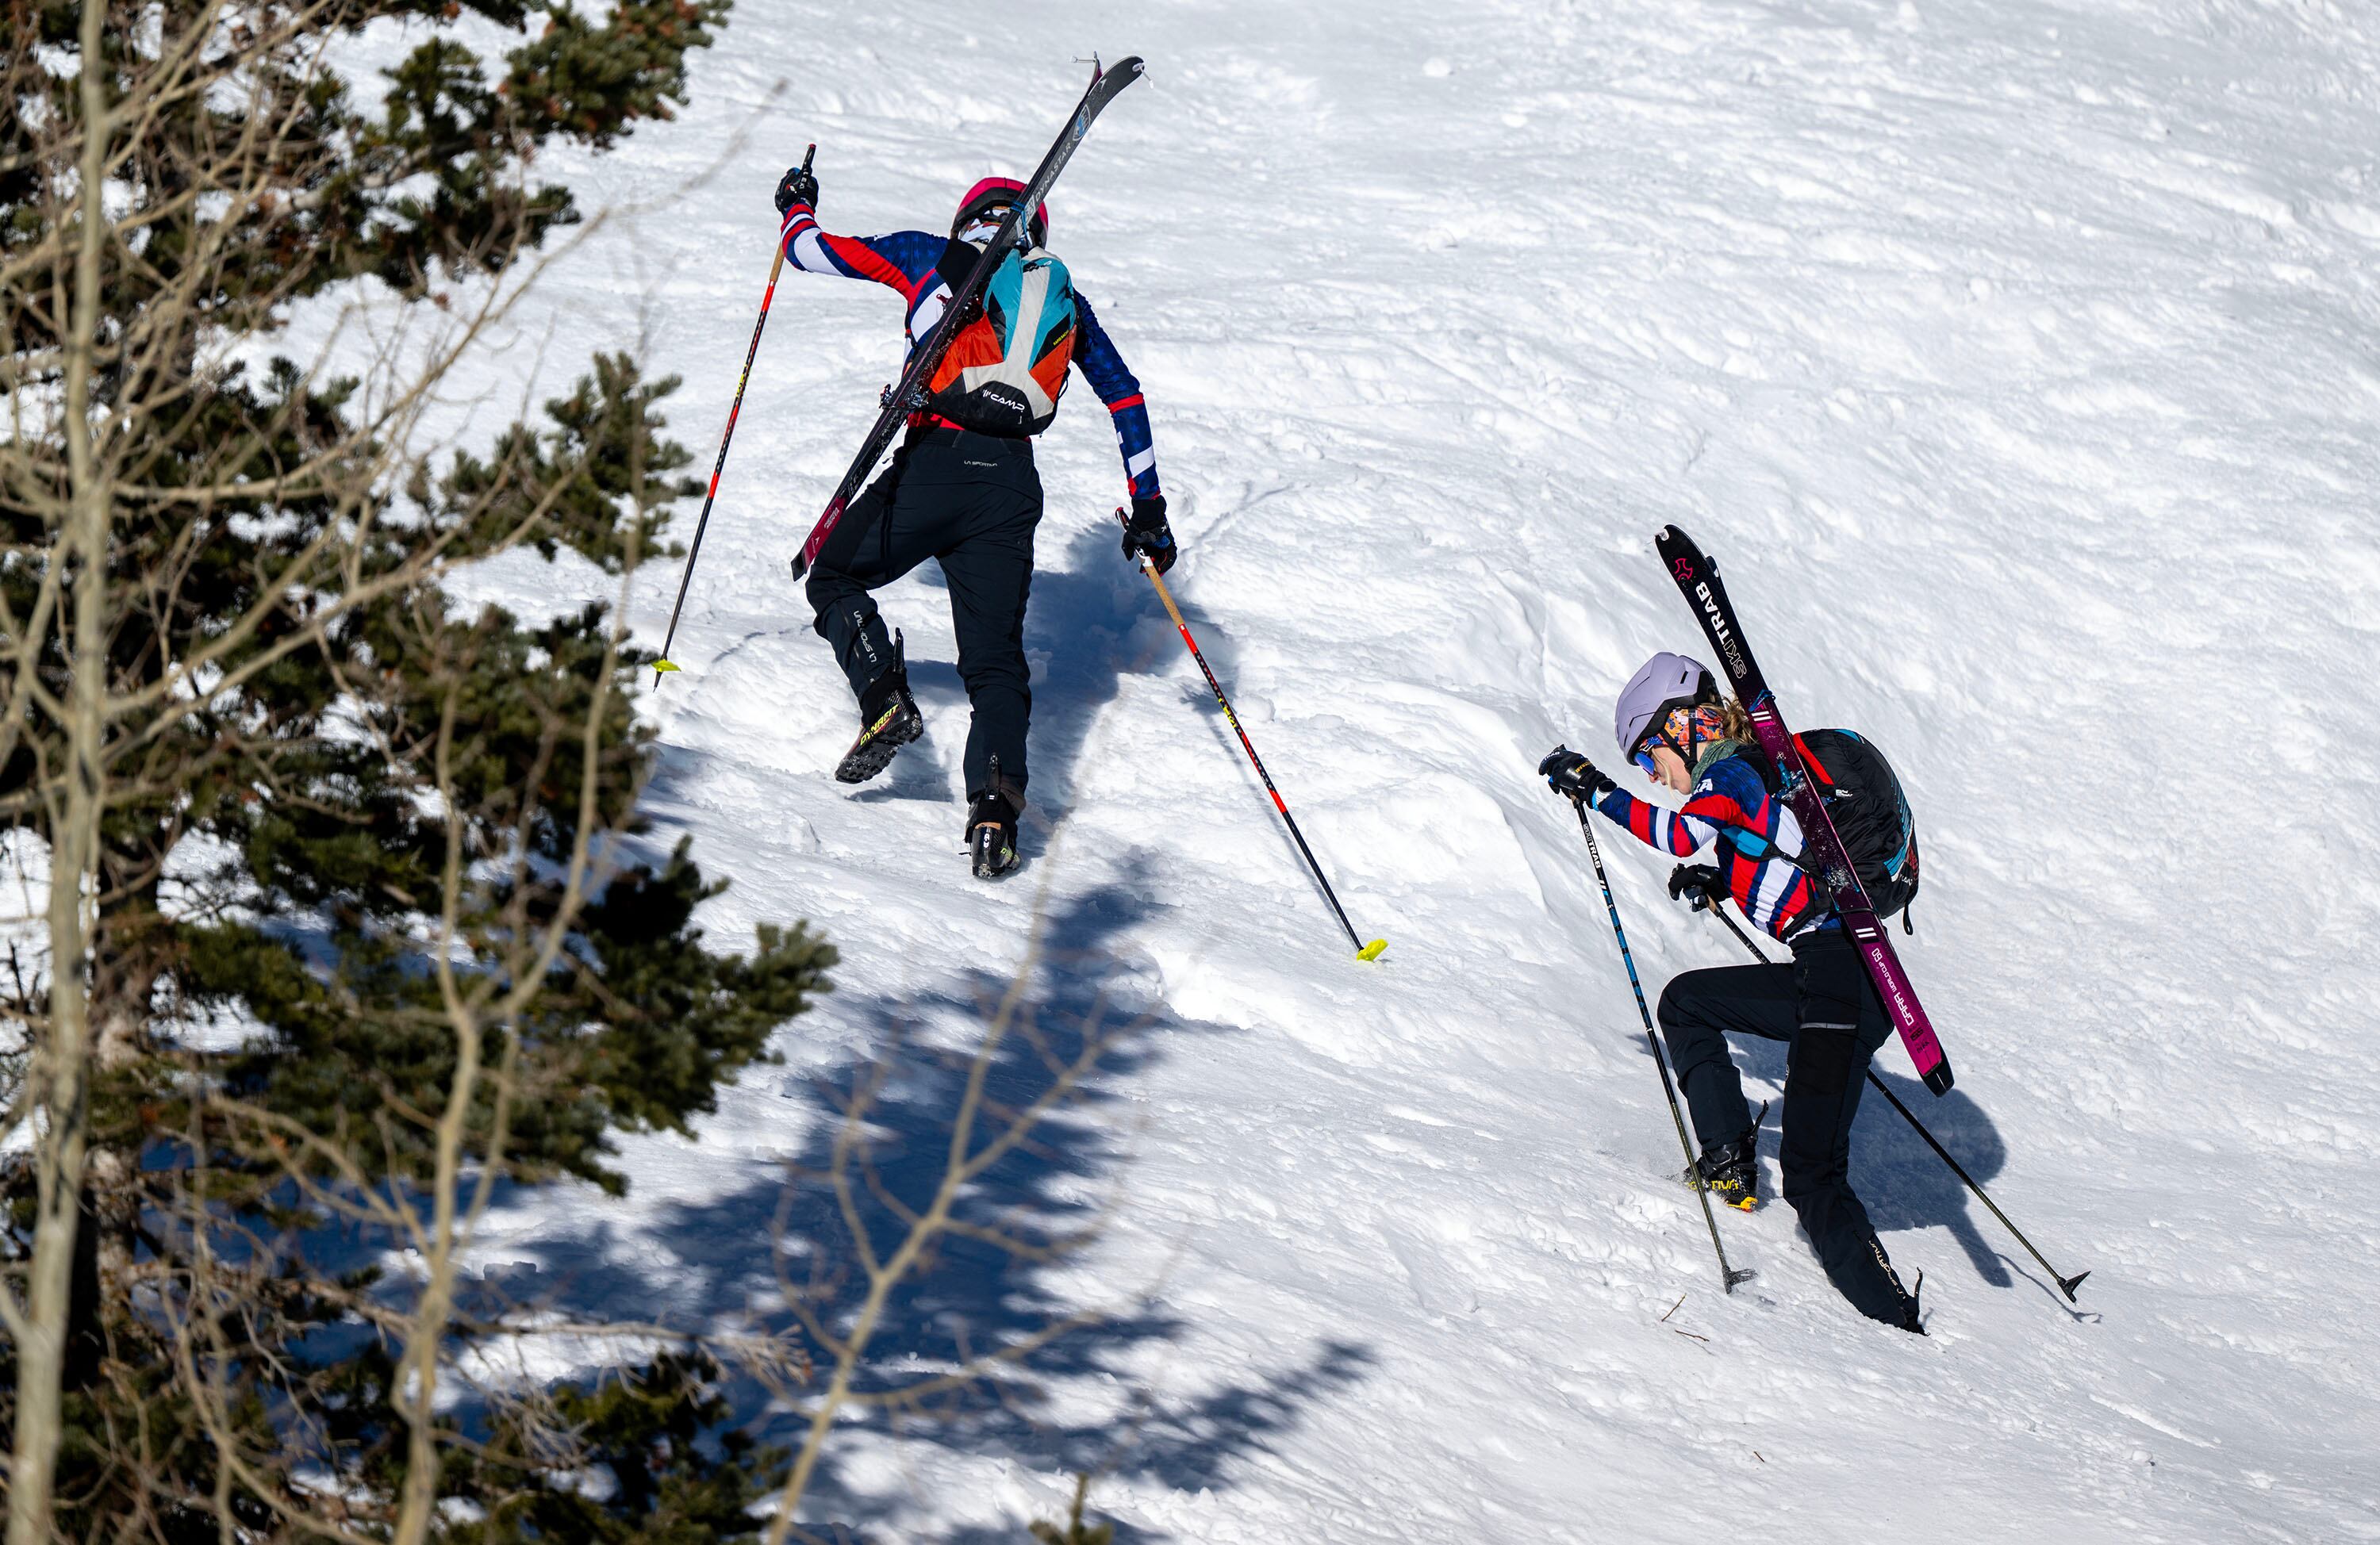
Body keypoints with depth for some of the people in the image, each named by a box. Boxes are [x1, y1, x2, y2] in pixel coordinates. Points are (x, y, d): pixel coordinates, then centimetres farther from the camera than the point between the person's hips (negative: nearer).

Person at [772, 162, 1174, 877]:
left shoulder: (935, 258, 14)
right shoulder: (1063, 296, 23)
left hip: (937, 463, -2)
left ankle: (885, 701, -3)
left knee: (835, 577, 21)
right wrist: (1147, 507, 28)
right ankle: (995, 801, -18)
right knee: (995, 659, 6)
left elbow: (817, 251, 19)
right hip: (1013, 488, 3)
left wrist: (797, 208, 42)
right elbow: (1127, 398, 24)